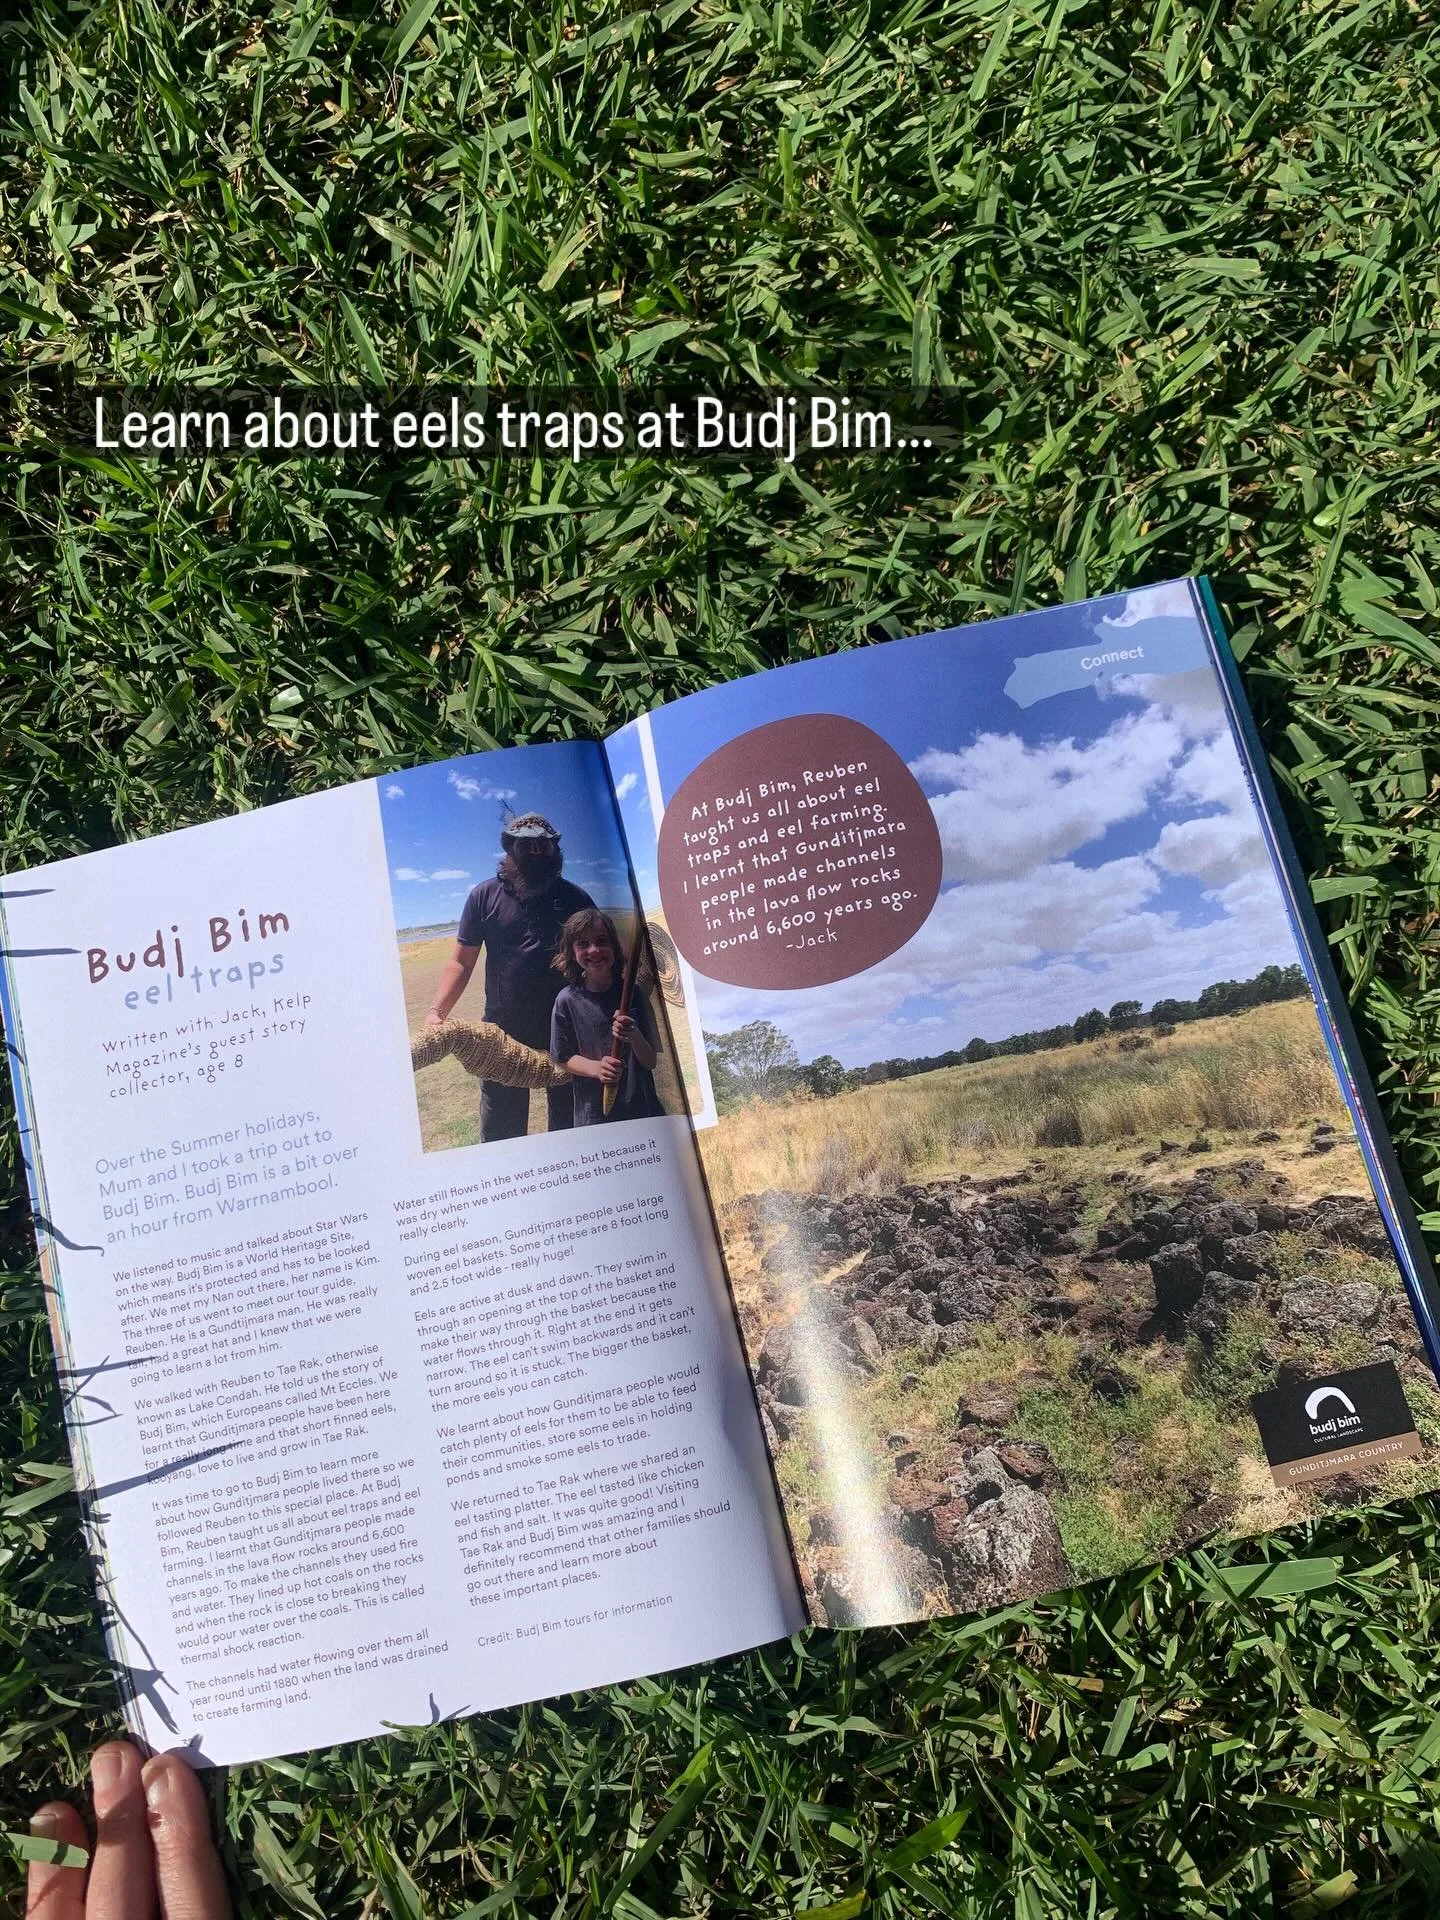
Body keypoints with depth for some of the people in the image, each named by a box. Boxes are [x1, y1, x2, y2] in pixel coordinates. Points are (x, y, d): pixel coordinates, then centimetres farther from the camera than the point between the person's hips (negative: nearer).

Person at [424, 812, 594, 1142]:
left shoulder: (575, 898, 4)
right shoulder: (486, 896, 2)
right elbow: (461, 961, 0)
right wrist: (437, 1011, -14)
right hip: (504, 1031, -1)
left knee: (570, 1127, 12)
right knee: (500, 1133, 6)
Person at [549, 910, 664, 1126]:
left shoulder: (632, 994, -4)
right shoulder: (567, 1000, -6)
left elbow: (651, 1061, -1)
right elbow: (562, 1059, 2)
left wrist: (634, 1037, -21)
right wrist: (596, 1068, -17)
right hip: (594, 1114, -1)